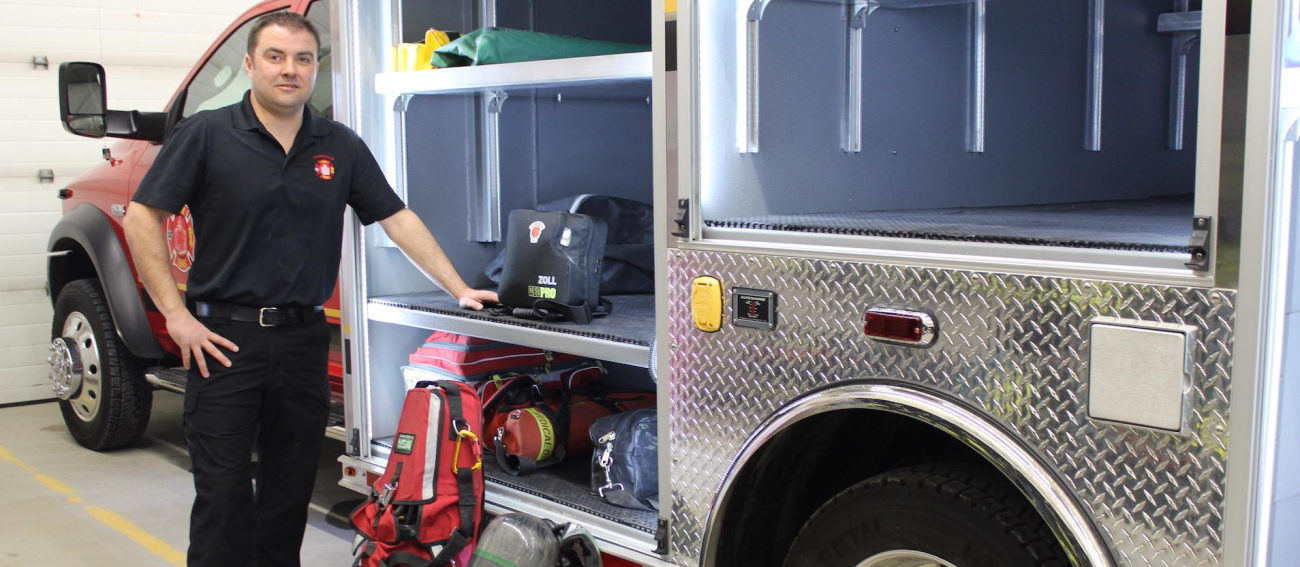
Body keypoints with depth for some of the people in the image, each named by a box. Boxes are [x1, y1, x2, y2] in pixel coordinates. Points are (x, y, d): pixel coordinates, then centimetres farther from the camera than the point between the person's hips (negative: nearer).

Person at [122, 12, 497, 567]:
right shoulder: (205, 135, -3)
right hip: (224, 336, -3)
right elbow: (142, 217, -4)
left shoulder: (340, 147, 7)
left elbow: (397, 219, 8)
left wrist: (460, 290, 2)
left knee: (291, 489, 13)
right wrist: (175, 314, -10)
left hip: (304, 338, 4)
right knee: (223, 491, 1)